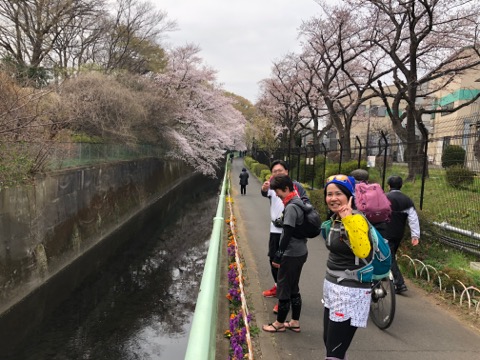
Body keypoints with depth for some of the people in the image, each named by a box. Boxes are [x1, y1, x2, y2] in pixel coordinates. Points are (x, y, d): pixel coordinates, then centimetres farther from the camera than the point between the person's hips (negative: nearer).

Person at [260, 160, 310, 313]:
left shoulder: (295, 186, -7)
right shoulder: (272, 186, 3)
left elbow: (306, 203, -8)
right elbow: (265, 193, -19)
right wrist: (264, 187, -42)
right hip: (275, 230, 6)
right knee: (273, 259, 19)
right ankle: (278, 286, 41)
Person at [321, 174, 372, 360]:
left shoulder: (356, 218, -20)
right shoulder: (334, 218, 6)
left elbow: (363, 252, -37)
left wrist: (349, 219, -40)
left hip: (350, 292, -9)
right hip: (332, 286, 9)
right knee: (329, 342, 19)